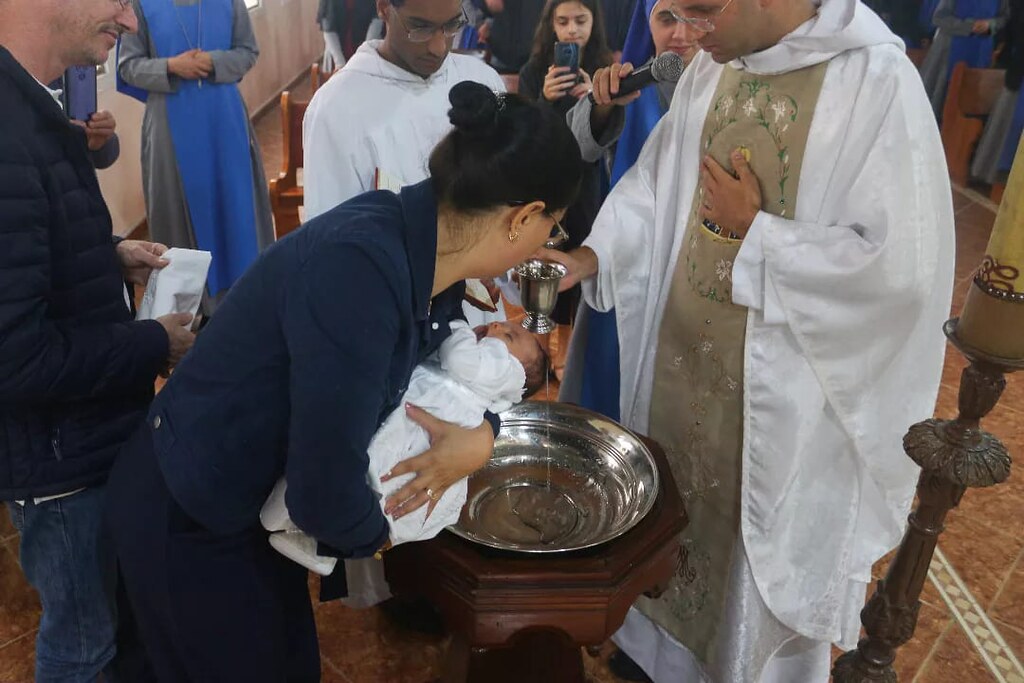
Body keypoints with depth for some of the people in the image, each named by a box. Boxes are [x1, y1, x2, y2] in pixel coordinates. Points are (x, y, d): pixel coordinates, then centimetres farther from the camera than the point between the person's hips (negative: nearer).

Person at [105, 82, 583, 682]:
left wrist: (481, 435, -10)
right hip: (185, 521, -7)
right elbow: (325, 491, -34)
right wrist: (375, 535, -11)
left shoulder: (429, 258, -9)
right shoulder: (358, 268, -36)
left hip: (255, 505, 7)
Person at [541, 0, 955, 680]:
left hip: (785, 385, -6)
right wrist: (590, 255, -9)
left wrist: (753, 230, -16)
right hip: (682, 360, 6)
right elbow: (653, 184, 7)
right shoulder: (708, 71, 2)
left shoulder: (879, 82, -18)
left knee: (765, 551, 13)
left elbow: (900, 264, -22)